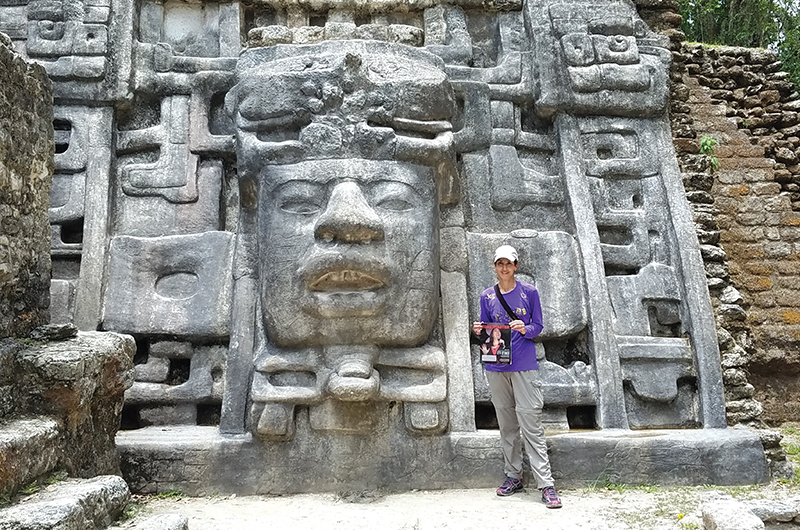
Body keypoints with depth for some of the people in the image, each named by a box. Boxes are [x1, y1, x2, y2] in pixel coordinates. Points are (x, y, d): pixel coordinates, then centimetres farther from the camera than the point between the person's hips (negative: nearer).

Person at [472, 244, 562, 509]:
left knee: (531, 424, -7)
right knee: (506, 424, 10)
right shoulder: (487, 296, 9)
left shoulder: (529, 292, 2)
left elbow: (538, 326, 4)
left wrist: (525, 329, -17)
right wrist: (479, 331, -10)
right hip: (496, 367, 3)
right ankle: (513, 477, 21)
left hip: (524, 366, -3)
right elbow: (486, 331, 12)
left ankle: (546, 484, -2)